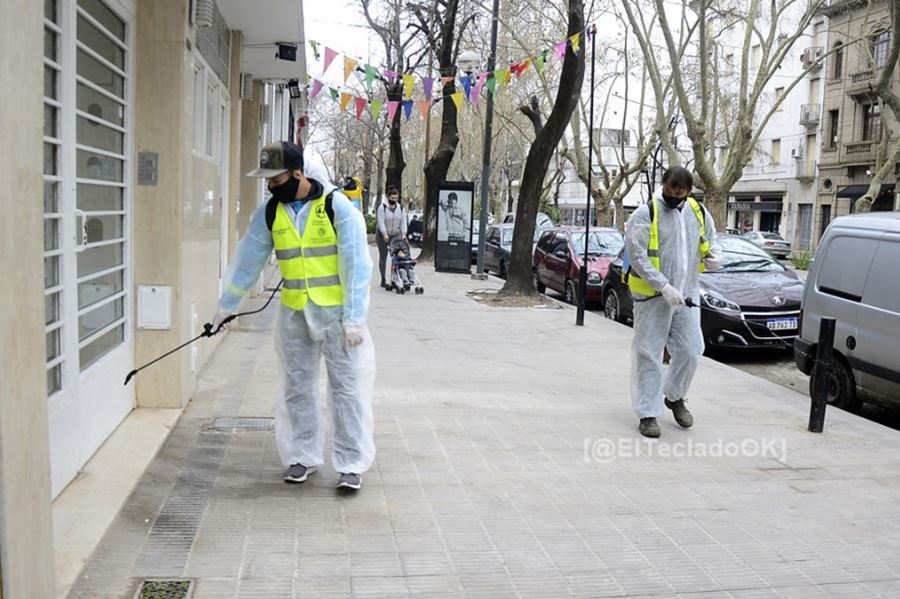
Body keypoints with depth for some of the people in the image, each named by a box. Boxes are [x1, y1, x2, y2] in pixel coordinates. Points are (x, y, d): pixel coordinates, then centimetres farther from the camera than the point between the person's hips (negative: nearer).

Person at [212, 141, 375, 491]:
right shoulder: (269, 212, 0)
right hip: (294, 314, 5)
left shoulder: (337, 206, -14)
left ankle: (351, 464, 10)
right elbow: (248, 261, 11)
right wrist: (226, 305, 16)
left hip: (337, 313, -4)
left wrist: (353, 320, -15)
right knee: (297, 388, 11)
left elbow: (357, 265, -14)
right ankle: (303, 457, 25)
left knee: (348, 388, 0)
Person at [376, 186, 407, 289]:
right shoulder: (382, 207, -6)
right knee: (383, 256, -1)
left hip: (396, 235, 3)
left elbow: (403, 222, 2)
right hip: (383, 235, -3)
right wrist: (384, 234, -25)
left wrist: (403, 234, -10)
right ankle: (383, 280, 1)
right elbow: (381, 222, -15)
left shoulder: (401, 209, 7)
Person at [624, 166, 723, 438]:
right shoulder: (646, 214, -8)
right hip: (652, 295, -4)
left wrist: (715, 256, -2)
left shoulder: (699, 213, 9)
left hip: (687, 294, 5)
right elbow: (637, 256, -14)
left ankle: (674, 397, 31)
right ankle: (648, 413, 11)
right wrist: (664, 286, -22)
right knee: (649, 354, 1)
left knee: (690, 350, 5)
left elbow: (710, 241, 24)